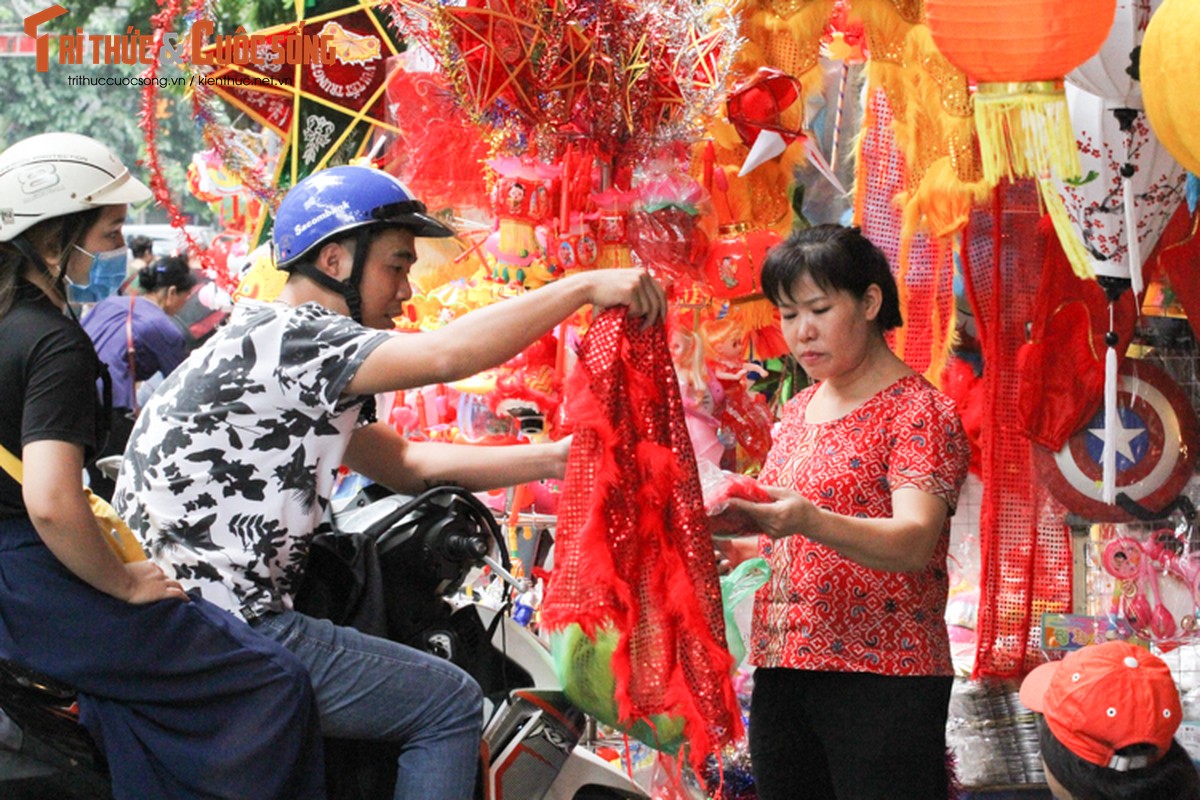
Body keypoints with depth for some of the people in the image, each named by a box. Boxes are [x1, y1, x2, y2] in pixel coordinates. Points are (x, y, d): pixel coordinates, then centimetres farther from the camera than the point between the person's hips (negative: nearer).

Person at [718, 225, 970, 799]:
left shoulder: (919, 412, -6)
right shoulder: (797, 412, 17)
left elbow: (913, 541, -21)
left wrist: (808, 521, -37)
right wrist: (726, 515, 5)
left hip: (882, 683, -7)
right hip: (781, 672, 7)